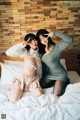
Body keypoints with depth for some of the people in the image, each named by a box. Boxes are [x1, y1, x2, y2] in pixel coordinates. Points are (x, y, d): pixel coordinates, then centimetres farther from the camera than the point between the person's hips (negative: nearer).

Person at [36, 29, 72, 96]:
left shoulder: (57, 47, -20)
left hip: (60, 75, -6)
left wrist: (55, 33, -36)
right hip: (48, 75, 6)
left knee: (56, 94, -14)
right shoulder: (41, 49, -1)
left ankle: (65, 81, 13)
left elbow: (70, 40, -35)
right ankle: (54, 82, 15)